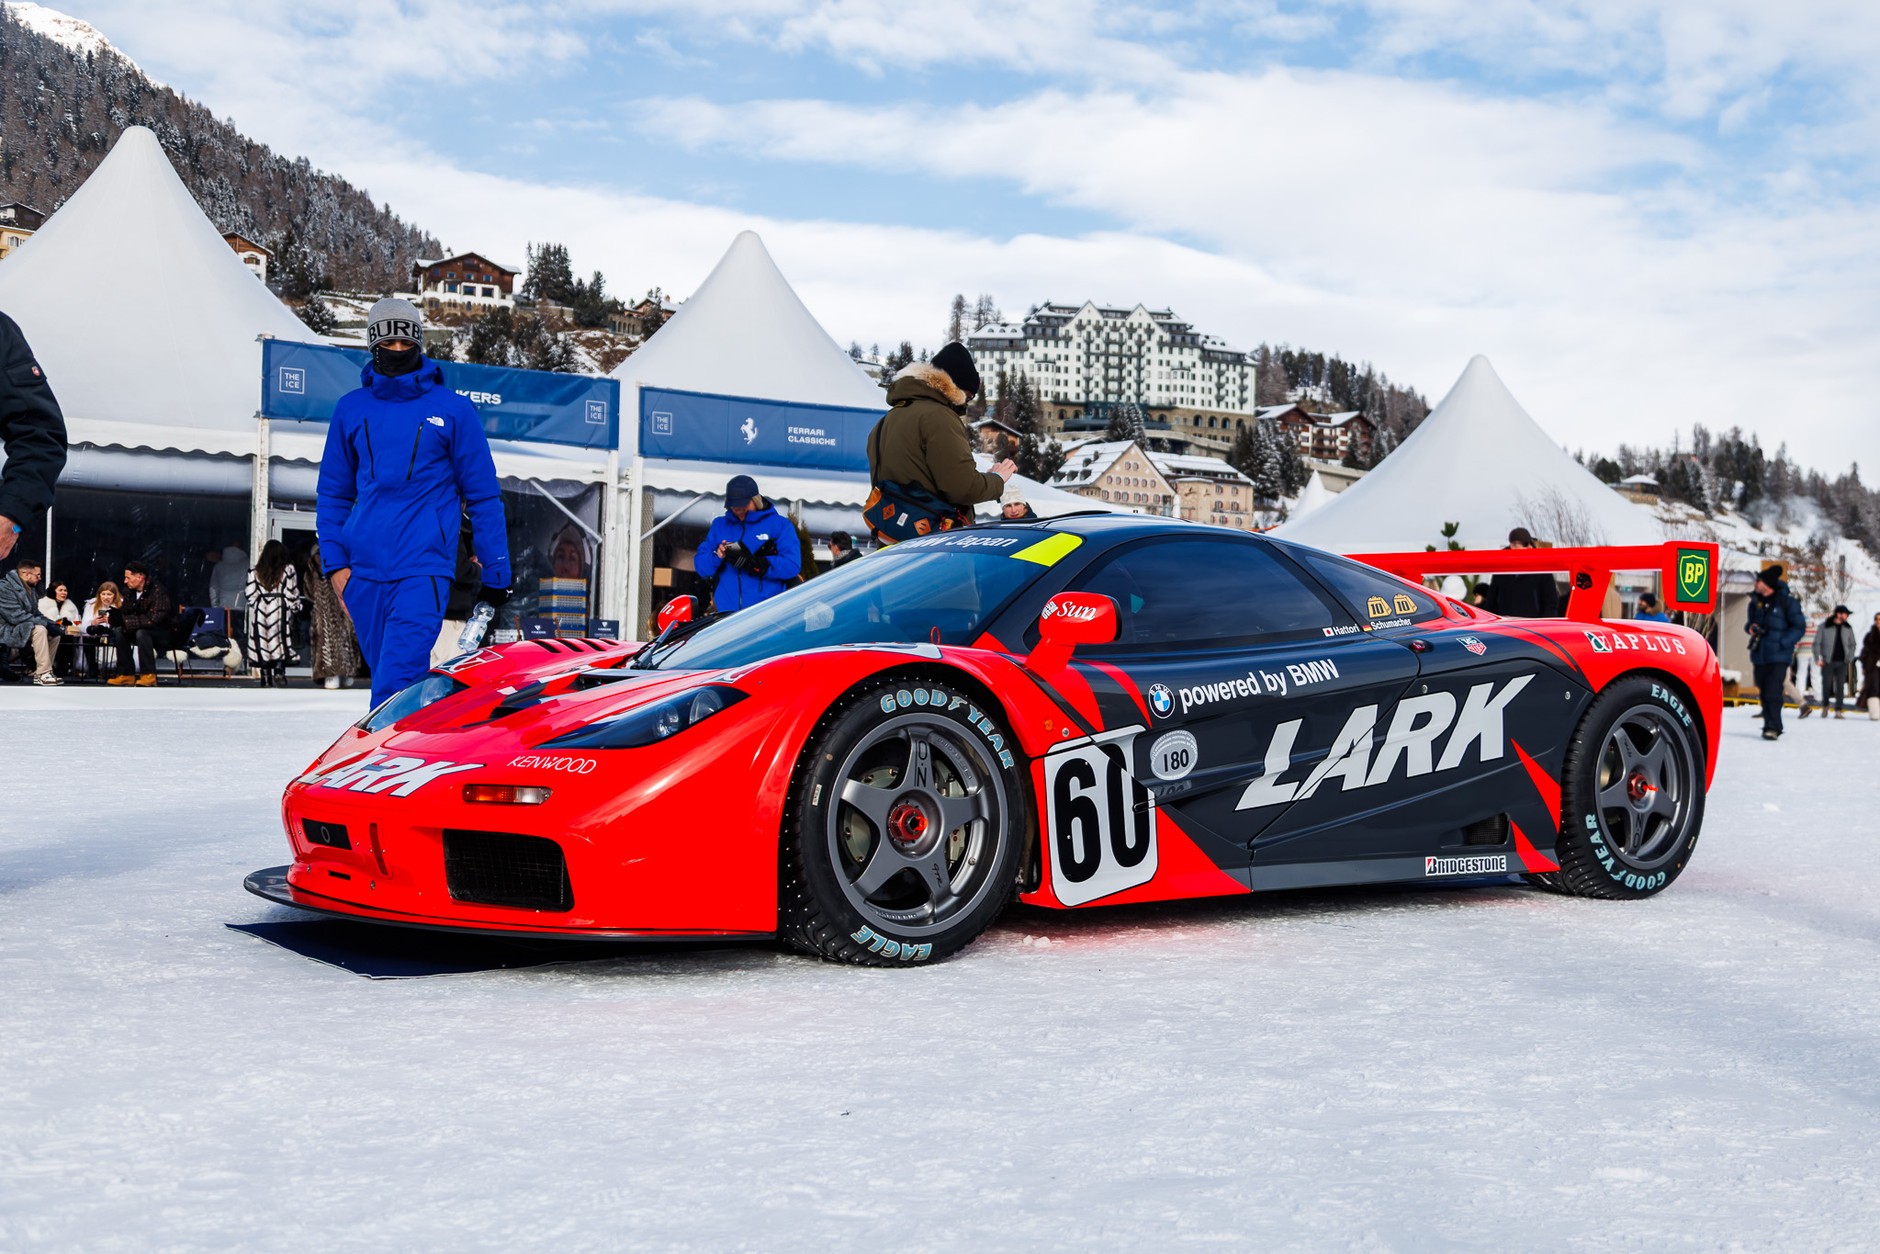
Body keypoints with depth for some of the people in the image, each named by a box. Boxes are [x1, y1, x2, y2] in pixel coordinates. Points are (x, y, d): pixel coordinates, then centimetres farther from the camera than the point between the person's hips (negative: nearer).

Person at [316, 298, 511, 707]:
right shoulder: (351, 409, 11)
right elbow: (333, 493, 17)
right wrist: (335, 561, 5)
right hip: (363, 570, 4)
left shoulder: (452, 409, 3)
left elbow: (484, 496, 6)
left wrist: (496, 573, 3)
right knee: (398, 681, 10)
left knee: (394, 686, -16)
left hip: (423, 569, -4)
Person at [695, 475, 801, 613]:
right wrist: (717, 556, -11)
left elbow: (792, 565, -9)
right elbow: (701, 568, 12)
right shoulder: (719, 524, 15)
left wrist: (752, 563, -20)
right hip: (725, 612, 3)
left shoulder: (780, 524, 4)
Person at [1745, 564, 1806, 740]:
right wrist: (1750, 628, -1)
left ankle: (1773, 727, -14)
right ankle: (1770, 725, 17)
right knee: (1764, 692, 8)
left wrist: (1782, 642, -16)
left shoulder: (1786, 602, -5)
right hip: (1759, 655, 6)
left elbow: (1799, 627, -4)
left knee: (1773, 692, -15)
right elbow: (1750, 623, 24)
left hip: (1779, 655, -6)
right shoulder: (1756, 602, 11)